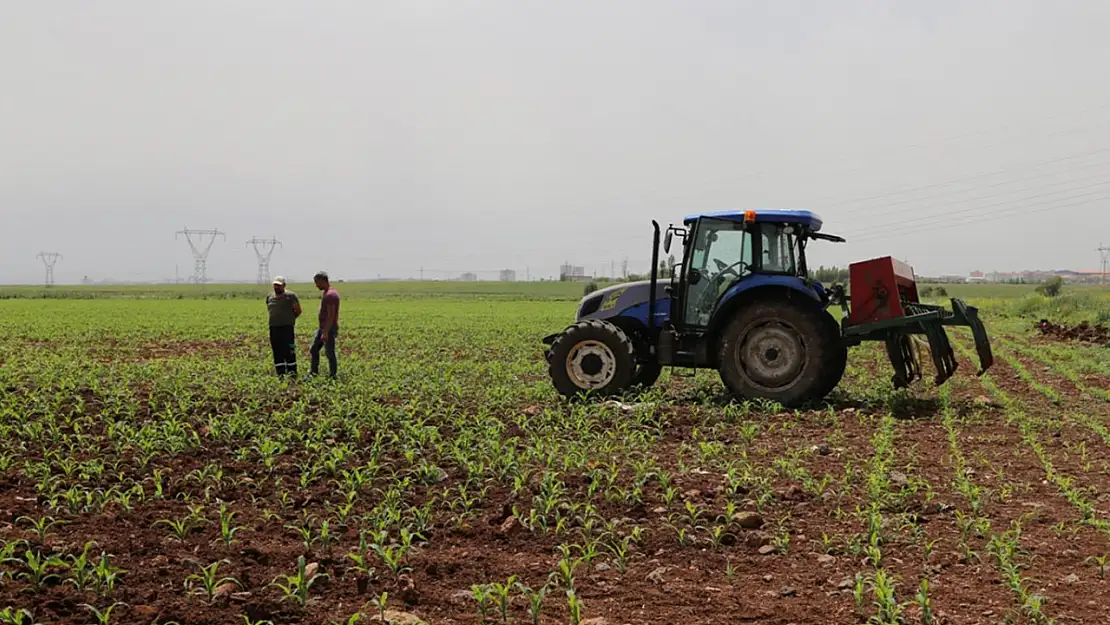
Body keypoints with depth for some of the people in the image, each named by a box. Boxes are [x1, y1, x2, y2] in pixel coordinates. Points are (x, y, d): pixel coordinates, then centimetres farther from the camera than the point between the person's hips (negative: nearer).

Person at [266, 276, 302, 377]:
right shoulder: (269, 296, 13)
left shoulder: (291, 296, -4)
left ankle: (292, 372, 2)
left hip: (287, 327, -5)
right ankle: (280, 373, 10)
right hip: (273, 327, 5)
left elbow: (298, 311, -1)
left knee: (289, 351, -4)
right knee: (277, 352, 5)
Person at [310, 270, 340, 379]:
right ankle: (314, 373, 20)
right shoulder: (327, 293, 13)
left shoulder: (330, 295, -20)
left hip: (329, 329, -11)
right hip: (323, 328, 11)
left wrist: (325, 333, -26)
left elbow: (331, 316, -24)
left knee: (330, 353, -4)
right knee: (314, 350, 14)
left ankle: (332, 377, 3)